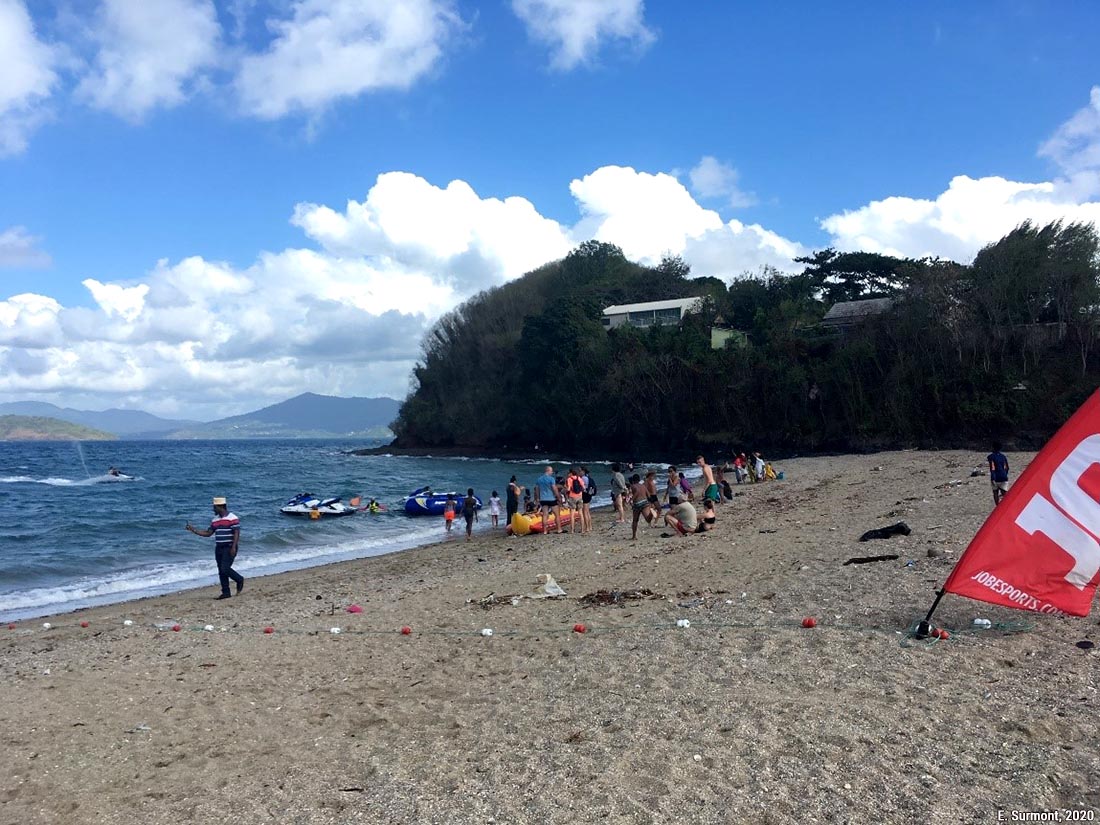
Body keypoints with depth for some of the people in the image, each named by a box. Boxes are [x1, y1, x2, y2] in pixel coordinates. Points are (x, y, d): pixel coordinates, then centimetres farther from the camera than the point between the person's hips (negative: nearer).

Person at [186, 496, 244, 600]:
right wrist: (193, 530, 10)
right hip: (219, 548, 8)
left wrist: (233, 547, -22)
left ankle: (240, 580, 8)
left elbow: (236, 533, -14)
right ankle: (225, 592, 11)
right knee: (221, 571, 6)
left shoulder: (232, 518, -11)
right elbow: (208, 533, 16)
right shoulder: (214, 520, 12)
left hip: (229, 548, -8)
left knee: (225, 569, -16)